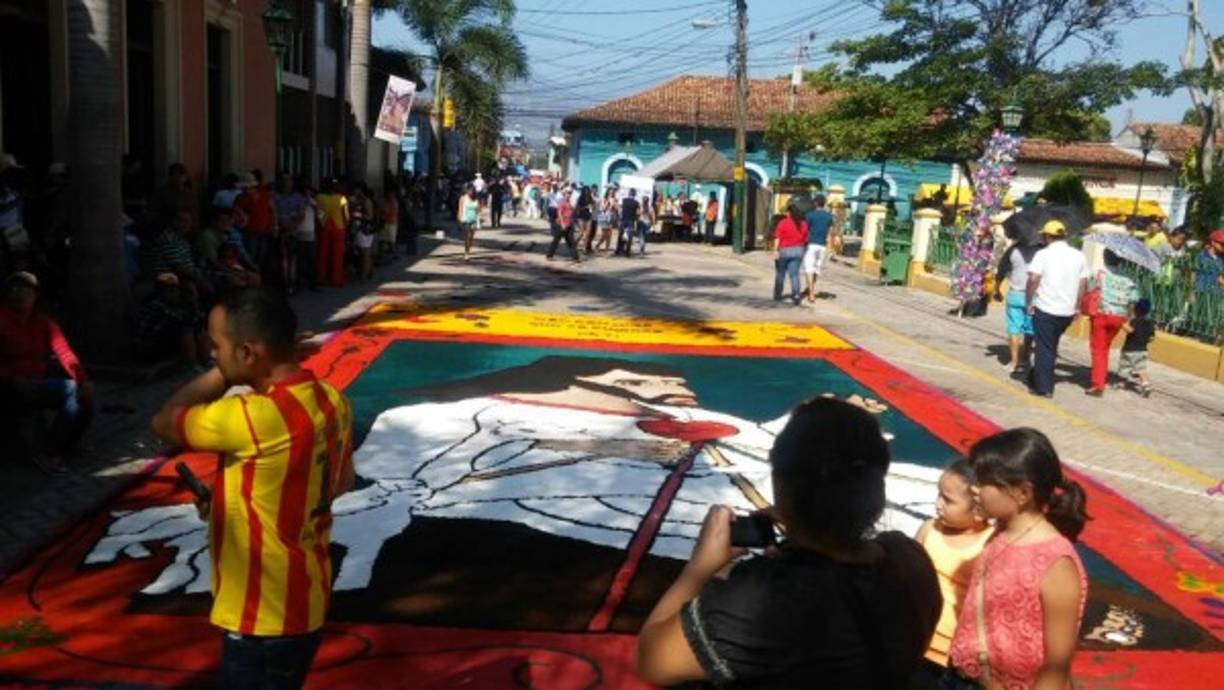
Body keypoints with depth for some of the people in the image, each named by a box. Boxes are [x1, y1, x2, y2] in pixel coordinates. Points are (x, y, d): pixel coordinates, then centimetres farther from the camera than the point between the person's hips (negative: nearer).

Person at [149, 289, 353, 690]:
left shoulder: (258, 417, -29)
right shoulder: (330, 401, -3)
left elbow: (165, 421, -15)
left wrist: (223, 373, -8)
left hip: (264, 620, -8)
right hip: (305, 604, 9)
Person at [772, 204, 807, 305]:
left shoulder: (783, 223, -9)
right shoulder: (803, 224, 4)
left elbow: (777, 238, -15)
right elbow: (805, 239, 6)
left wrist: (776, 250, -16)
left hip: (784, 251, -3)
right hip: (798, 251, 3)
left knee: (780, 274, 12)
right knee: (794, 274, 1)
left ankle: (777, 296, 22)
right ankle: (796, 295, -15)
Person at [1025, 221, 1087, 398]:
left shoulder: (1043, 254, -8)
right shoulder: (1078, 256, 7)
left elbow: (1033, 280, -16)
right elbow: (1083, 283, 8)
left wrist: (1028, 302, -7)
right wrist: (1077, 306, 15)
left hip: (1045, 309, -5)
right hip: (1068, 311, 5)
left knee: (1044, 348, 4)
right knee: (1051, 346, 20)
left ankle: (1043, 387, 5)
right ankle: (1037, 380, 27)